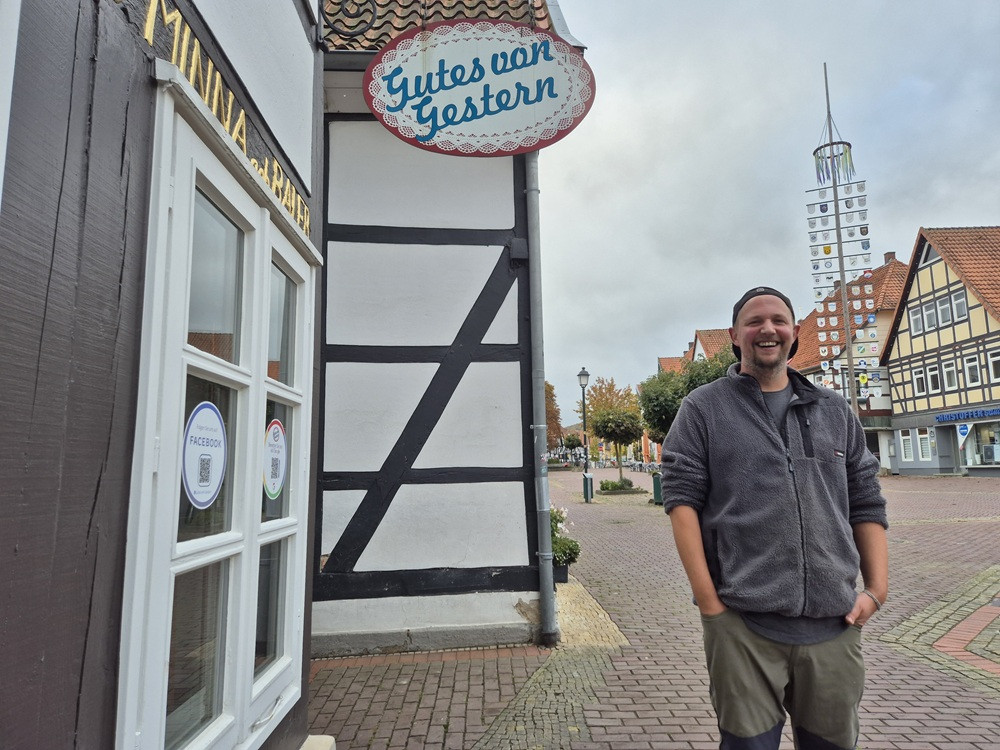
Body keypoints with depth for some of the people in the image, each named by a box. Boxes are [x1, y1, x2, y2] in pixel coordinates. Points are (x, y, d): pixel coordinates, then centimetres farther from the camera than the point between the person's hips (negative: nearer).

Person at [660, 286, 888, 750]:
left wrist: (876, 589, 3)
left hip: (833, 624, 4)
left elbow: (867, 505, 14)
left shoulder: (835, 412, 13)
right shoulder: (703, 409, 1)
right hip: (742, 622, -3)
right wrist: (708, 600, -11)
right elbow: (681, 500, -6)